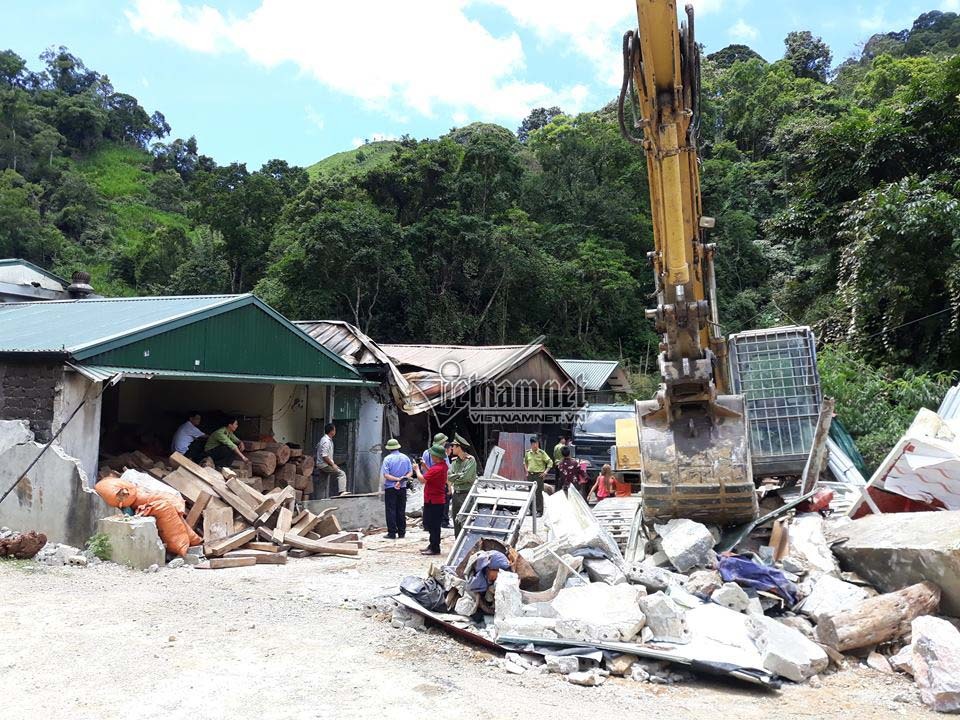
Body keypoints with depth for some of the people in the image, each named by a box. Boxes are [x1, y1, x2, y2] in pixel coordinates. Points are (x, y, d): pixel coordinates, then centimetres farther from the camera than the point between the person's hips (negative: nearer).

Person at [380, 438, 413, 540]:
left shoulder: (387, 459, -10)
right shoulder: (405, 458, 3)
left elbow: (385, 475, -16)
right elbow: (410, 472, 1)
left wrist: (398, 479, -15)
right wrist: (402, 479, -9)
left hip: (390, 488, -4)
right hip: (402, 488, 4)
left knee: (391, 510, 1)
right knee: (401, 510, 11)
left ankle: (392, 533, 1)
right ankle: (401, 532, 14)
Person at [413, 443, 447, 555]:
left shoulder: (436, 468, -24)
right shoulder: (443, 465, 8)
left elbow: (422, 479, -23)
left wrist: (417, 469, -7)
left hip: (433, 501, -10)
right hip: (437, 500, 10)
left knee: (433, 525, -2)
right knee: (430, 524, 19)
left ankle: (435, 548, 4)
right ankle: (433, 545, 28)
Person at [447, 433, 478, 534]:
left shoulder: (470, 460, -11)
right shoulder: (454, 461, 11)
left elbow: (465, 477, -19)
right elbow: (449, 476, 4)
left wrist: (453, 478, -5)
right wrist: (459, 476, -10)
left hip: (466, 493, -7)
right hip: (456, 493, 7)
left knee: (464, 521, -10)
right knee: (456, 521, 11)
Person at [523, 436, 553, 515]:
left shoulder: (541, 453, -9)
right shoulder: (528, 453, 3)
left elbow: (550, 462, -6)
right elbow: (525, 462, 21)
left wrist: (545, 471, -10)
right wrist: (527, 470, 12)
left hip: (539, 475, -5)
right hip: (530, 475, 5)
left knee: (538, 493, -3)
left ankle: (539, 511, 5)